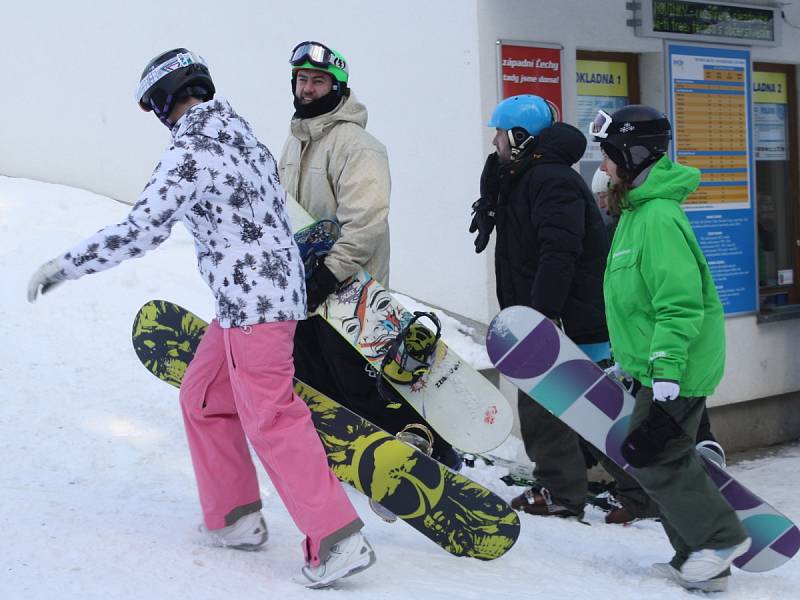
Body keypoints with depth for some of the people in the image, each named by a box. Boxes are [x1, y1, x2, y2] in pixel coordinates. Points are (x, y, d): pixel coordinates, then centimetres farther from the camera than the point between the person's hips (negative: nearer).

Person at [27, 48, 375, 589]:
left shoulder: (190, 152, -13)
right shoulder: (242, 135, 13)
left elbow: (142, 230, -17)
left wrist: (65, 266, -9)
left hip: (252, 301, -9)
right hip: (279, 286, 9)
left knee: (271, 420, -8)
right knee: (203, 398, 18)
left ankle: (338, 540, -10)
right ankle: (235, 518, 23)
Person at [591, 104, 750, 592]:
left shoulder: (658, 218, -20)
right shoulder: (637, 210, 12)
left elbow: (680, 306, -25)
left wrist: (665, 382, -26)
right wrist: (626, 363, 25)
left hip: (677, 368, -10)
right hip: (658, 367, 10)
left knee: (652, 458, -6)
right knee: (668, 457, 12)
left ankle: (720, 537, 7)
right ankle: (700, 561, 20)